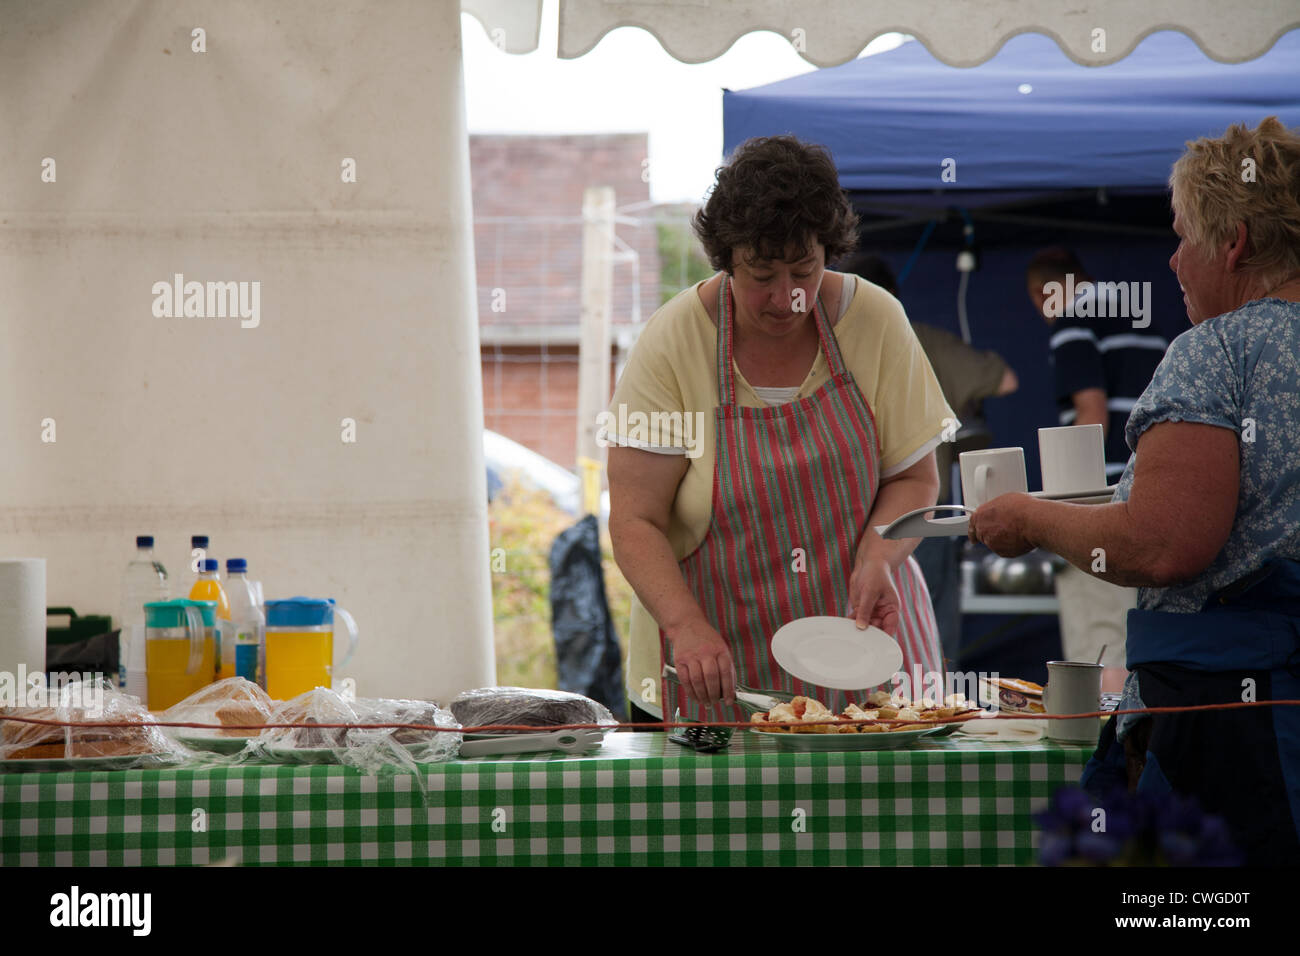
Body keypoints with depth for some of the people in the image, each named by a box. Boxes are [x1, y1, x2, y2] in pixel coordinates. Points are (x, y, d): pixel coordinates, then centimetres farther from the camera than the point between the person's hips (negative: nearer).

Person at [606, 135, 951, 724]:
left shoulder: (874, 321, -3)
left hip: (863, 640, 2)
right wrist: (687, 626, -26)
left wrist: (878, 556, -15)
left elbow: (914, 477, 4)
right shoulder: (671, 344, -9)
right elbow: (634, 522, -11)